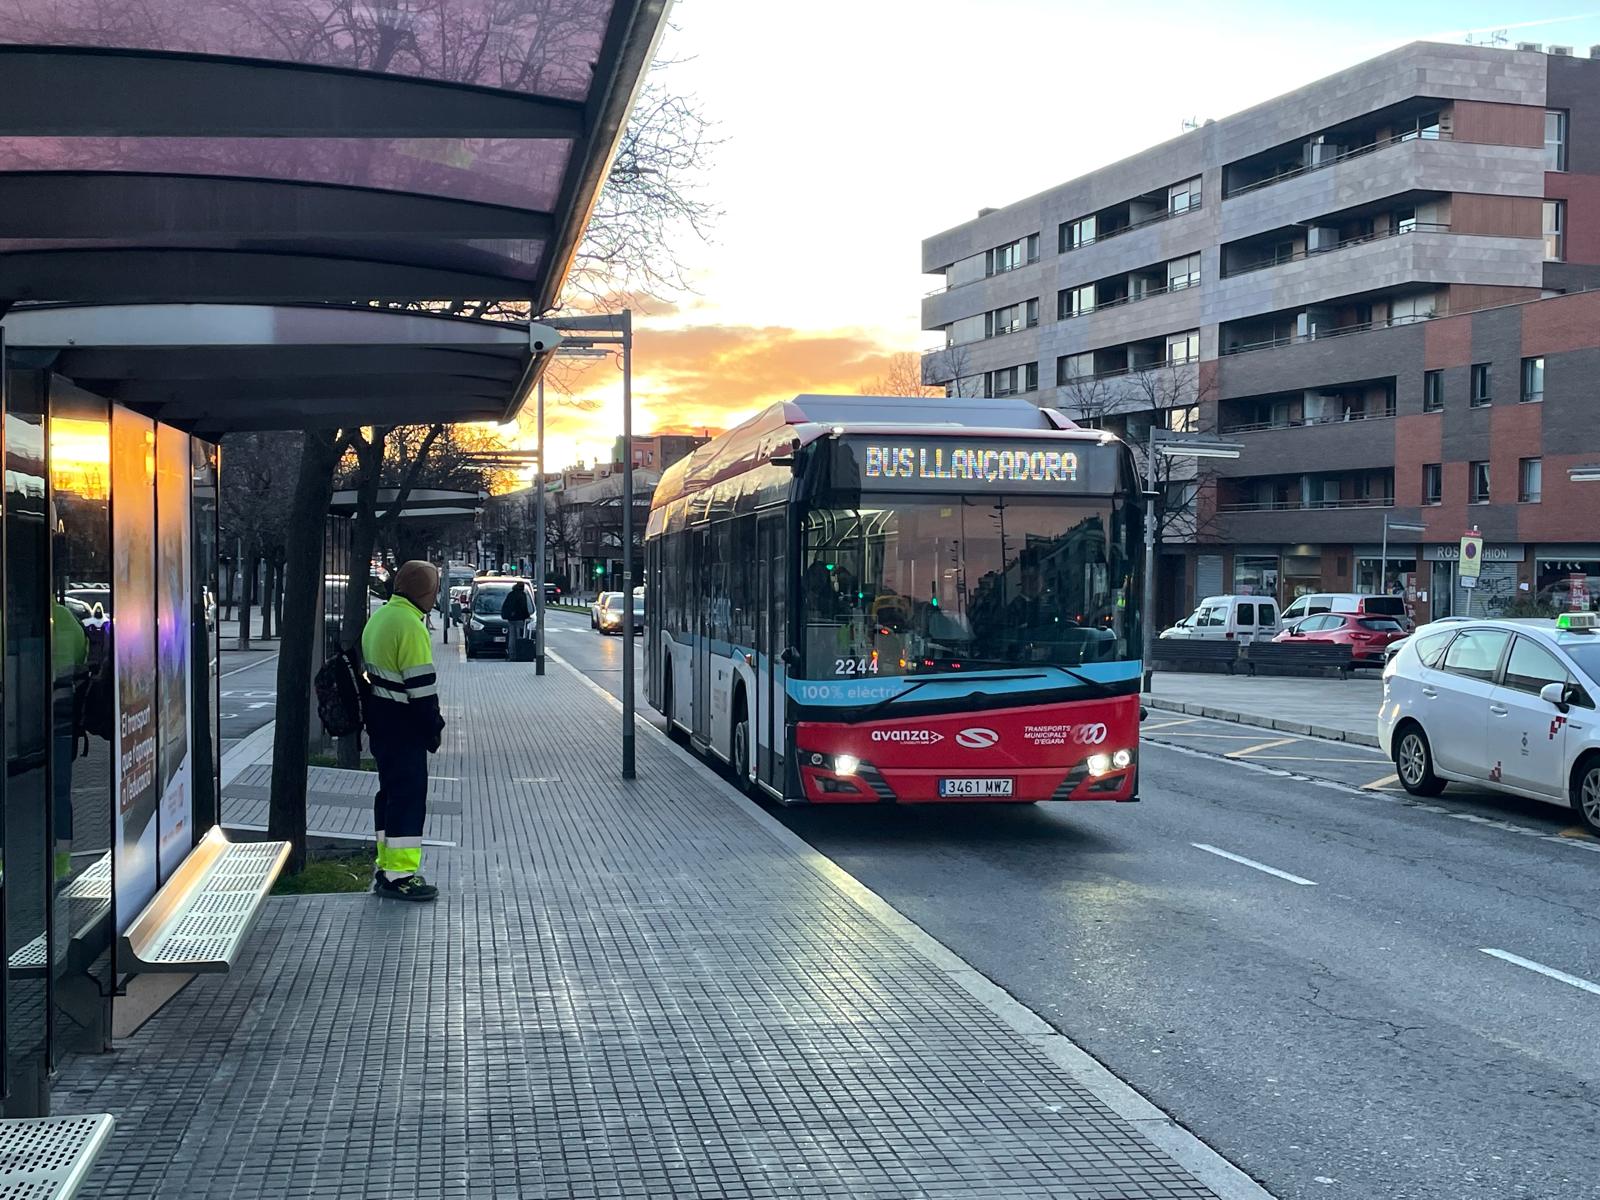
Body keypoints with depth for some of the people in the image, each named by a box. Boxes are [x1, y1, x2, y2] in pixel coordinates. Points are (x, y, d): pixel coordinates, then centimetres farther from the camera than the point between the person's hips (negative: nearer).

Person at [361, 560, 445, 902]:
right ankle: (399, 875, -5)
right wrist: (433, 726, -11)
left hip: (379, 718, 10)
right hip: (403, 724, -10)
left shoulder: (380, 617, 13)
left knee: (391, 790, 17)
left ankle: (386, 867, 24)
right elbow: (421, 684, -20)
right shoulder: (410, 625, -19)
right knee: (409, 794, -6)